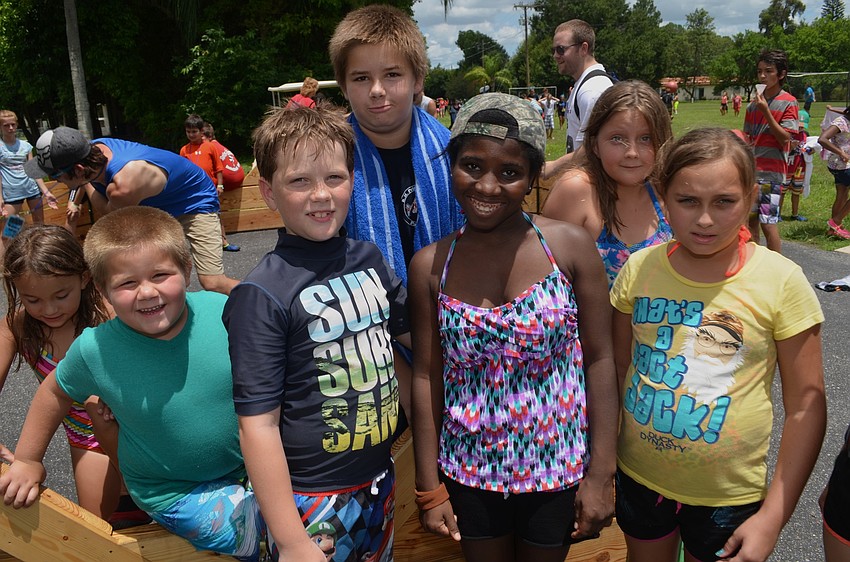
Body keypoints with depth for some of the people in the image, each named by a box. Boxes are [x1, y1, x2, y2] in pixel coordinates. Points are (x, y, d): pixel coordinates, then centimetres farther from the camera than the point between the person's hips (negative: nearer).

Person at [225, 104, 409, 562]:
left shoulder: (369, 259, -1)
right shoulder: (262, 296, -18)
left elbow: (417, 333, 15)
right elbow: (258, 425, -17)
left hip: (378, 481, 6)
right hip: (310, 500, -6)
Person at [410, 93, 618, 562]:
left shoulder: (571, 246, -12)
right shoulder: (429, 266, -7)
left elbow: (599, 360, -8)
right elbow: (426, 377, -3)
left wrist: (600, 474, -7)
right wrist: (429, 488, 0)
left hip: (558, 470, -1)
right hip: (470, 473, 1)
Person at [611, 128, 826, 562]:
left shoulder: (781, 281, -15)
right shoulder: (639, 268, -8)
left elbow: (805, 407, -9)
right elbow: (617, 370, 3)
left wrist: (773, 517, -10)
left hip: (729, 494, -2)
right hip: (638, 477, 2)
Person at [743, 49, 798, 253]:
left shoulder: (788, 102, -5)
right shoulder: (754, 103, 12)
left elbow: (785, 138, -13)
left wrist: (765, 110, -18)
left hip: (771, 172, -6)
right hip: (751, 169, 6)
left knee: (768, 223, -8)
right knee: (751, 219, 9)